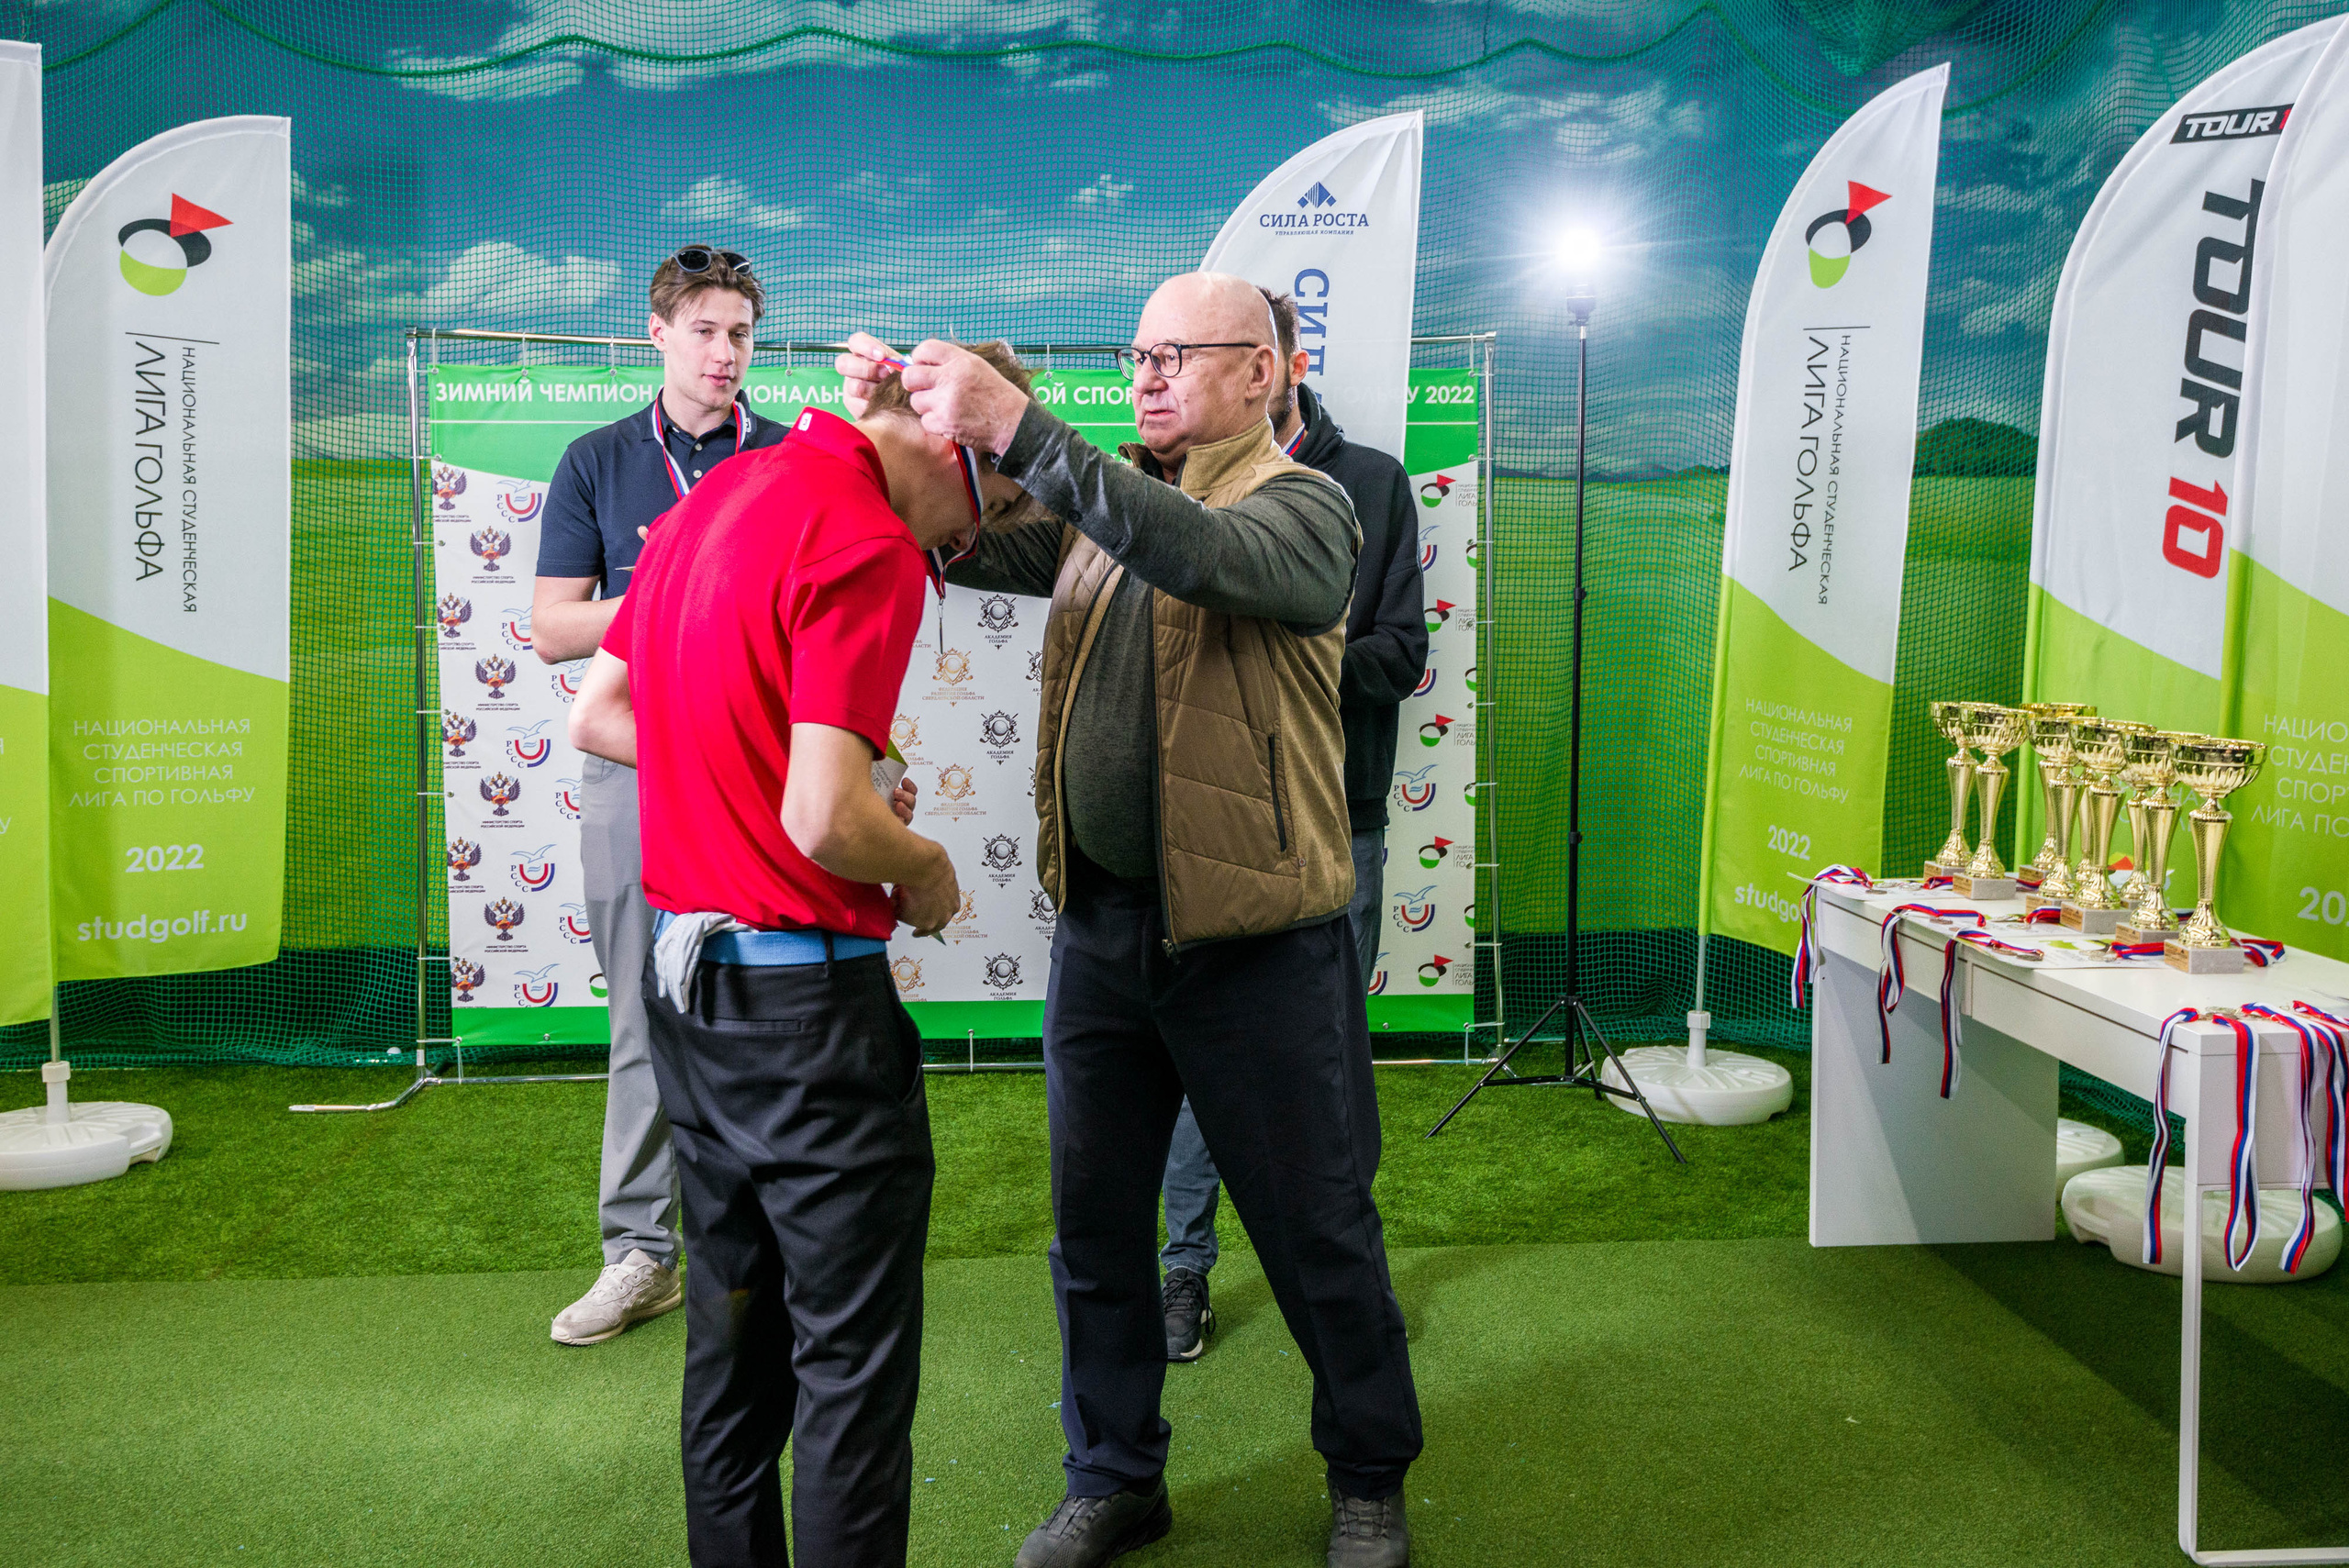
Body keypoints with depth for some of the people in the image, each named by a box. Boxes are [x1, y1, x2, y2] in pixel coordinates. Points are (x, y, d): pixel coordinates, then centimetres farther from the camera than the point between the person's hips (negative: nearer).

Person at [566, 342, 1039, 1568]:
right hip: (803, 996, -9)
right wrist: (925, 867, -6)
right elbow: (826, 822, -25)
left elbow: (595, 717, 17)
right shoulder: (870, 545, -18)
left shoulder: (716, 495, 10)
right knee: (855, 1360, 5)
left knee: (736, 1328, 21)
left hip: (683, 972, 9)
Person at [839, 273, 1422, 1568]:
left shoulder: (1302, 504, -8)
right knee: (1094, 1222, 15)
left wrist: (1018, 428, -33)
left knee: (1315, 1229, 9)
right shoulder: (1109, 500, 13)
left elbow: (1205, 552, -29)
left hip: (1254, 939, -5)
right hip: (1099, 921, 6)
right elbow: (975, 544, 5)